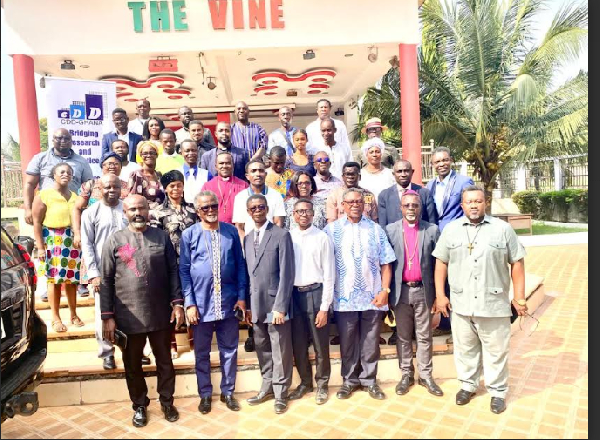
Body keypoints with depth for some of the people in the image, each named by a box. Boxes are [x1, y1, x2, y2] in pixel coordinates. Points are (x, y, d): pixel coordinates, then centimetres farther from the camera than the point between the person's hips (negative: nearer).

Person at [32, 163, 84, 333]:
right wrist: (40, 247, -11)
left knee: (71, 279, 9)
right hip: (52, 241, -4)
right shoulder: (44, 194, -3)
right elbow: (37, 222, -6)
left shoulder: (75, 196, 10)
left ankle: (74, 314, 21)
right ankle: (55, 318, 13)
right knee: (54, 279, 2)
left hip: (72, 241, 4)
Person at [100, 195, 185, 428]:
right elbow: (106, 281, -1)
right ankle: (140, 406, 35)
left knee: (164, 361, 15)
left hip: (161, 313, 1)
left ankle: (167, 402, 34)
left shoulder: (162, 237, 2)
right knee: (133, 364, 15)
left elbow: (173, 271, 3)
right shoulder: (114, 240, -2)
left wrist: (177, 303, -4)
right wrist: (107, 317, -4)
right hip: (129, 316, 0)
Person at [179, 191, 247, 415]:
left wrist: (242, 296, -1)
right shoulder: (189, 234, -3)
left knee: (229, 350, 12)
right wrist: (189, 303, -8)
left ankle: (227, 392, 30)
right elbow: (184, 270, -3)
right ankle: (205, 394, 31)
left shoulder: (231, 231, 1)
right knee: (202, 353, 13)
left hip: (228, 302, 1)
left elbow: (240, 265, 4)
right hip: (201, 303, -1)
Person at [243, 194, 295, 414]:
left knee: (280, 351, 5)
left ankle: (280, 393, 21)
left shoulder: (281, 235, -8)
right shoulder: (247, 238, 12)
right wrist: (247, 306, 6)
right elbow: (248, 274, 10)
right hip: (256, 304, 6)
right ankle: (267, 387, 32)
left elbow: (286, 274, -12)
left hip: (275, 303, -5)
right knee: (263, 350, 17)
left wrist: (280, 306, -16)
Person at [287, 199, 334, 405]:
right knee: (298, 344, 14)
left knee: (320, 344, 9)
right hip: (294, 294, 3)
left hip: (315, 293, -3)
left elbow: (329, 275, -5)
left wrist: (324, 307, -8)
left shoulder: (322, 238, -5)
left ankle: (322, 384, 29)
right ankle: (305, 382, 34)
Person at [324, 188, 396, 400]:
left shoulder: (376, 229, 4)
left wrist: (384, 290, -5)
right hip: (344, 297, 0)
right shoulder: (332, 229, 1)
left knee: (371, 342, 11)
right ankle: (350, 379, 27)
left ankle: (369, 379, 27)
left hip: (372, 297, 1)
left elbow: (386, 263, 4)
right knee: (347, 343, 11)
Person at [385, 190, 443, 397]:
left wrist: (438, 293, 0)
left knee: (424, 336, 9)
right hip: (400, 291, 0)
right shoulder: (390, 230, 2)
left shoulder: (432, 230, 2)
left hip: (423, 290, 0)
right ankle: (406, 374, 24)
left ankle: (426, 375, 23)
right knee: (403, 336, 11)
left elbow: (438, 263, 3)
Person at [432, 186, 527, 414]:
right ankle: (468, 385, 34)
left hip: (494, 303, -1)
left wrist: (519, 298, -2)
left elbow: (517, 263, 1)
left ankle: (498, 391, 28)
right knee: (464, 349, 15)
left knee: (496, 351, 10)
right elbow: (441, 262, 5)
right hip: (461, 304, 2)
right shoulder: (450, 229, 4)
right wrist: (440, 295, 1)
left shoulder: (502, 228, 0)